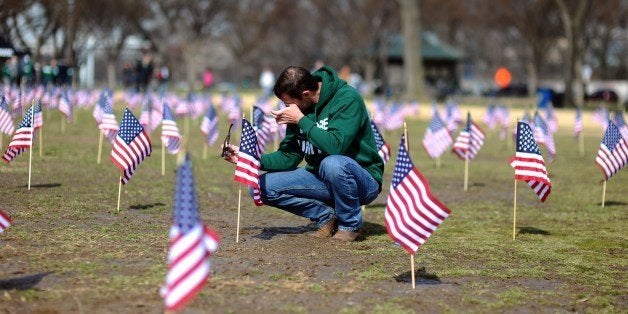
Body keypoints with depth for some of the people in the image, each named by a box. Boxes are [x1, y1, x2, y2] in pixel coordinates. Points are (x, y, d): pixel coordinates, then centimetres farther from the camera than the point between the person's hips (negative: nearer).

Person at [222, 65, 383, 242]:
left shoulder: (348, 99, -19)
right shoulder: (299, 109, 1)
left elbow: (335, 146, -33)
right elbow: (288, 157, 7)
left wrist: (301, 120, -24)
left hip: (363, 180, -6)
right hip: (321, 177, 7)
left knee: (333, 163, -40)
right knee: (263, 186, -8)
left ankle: (350, 224, -13)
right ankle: (326, 215, 0)